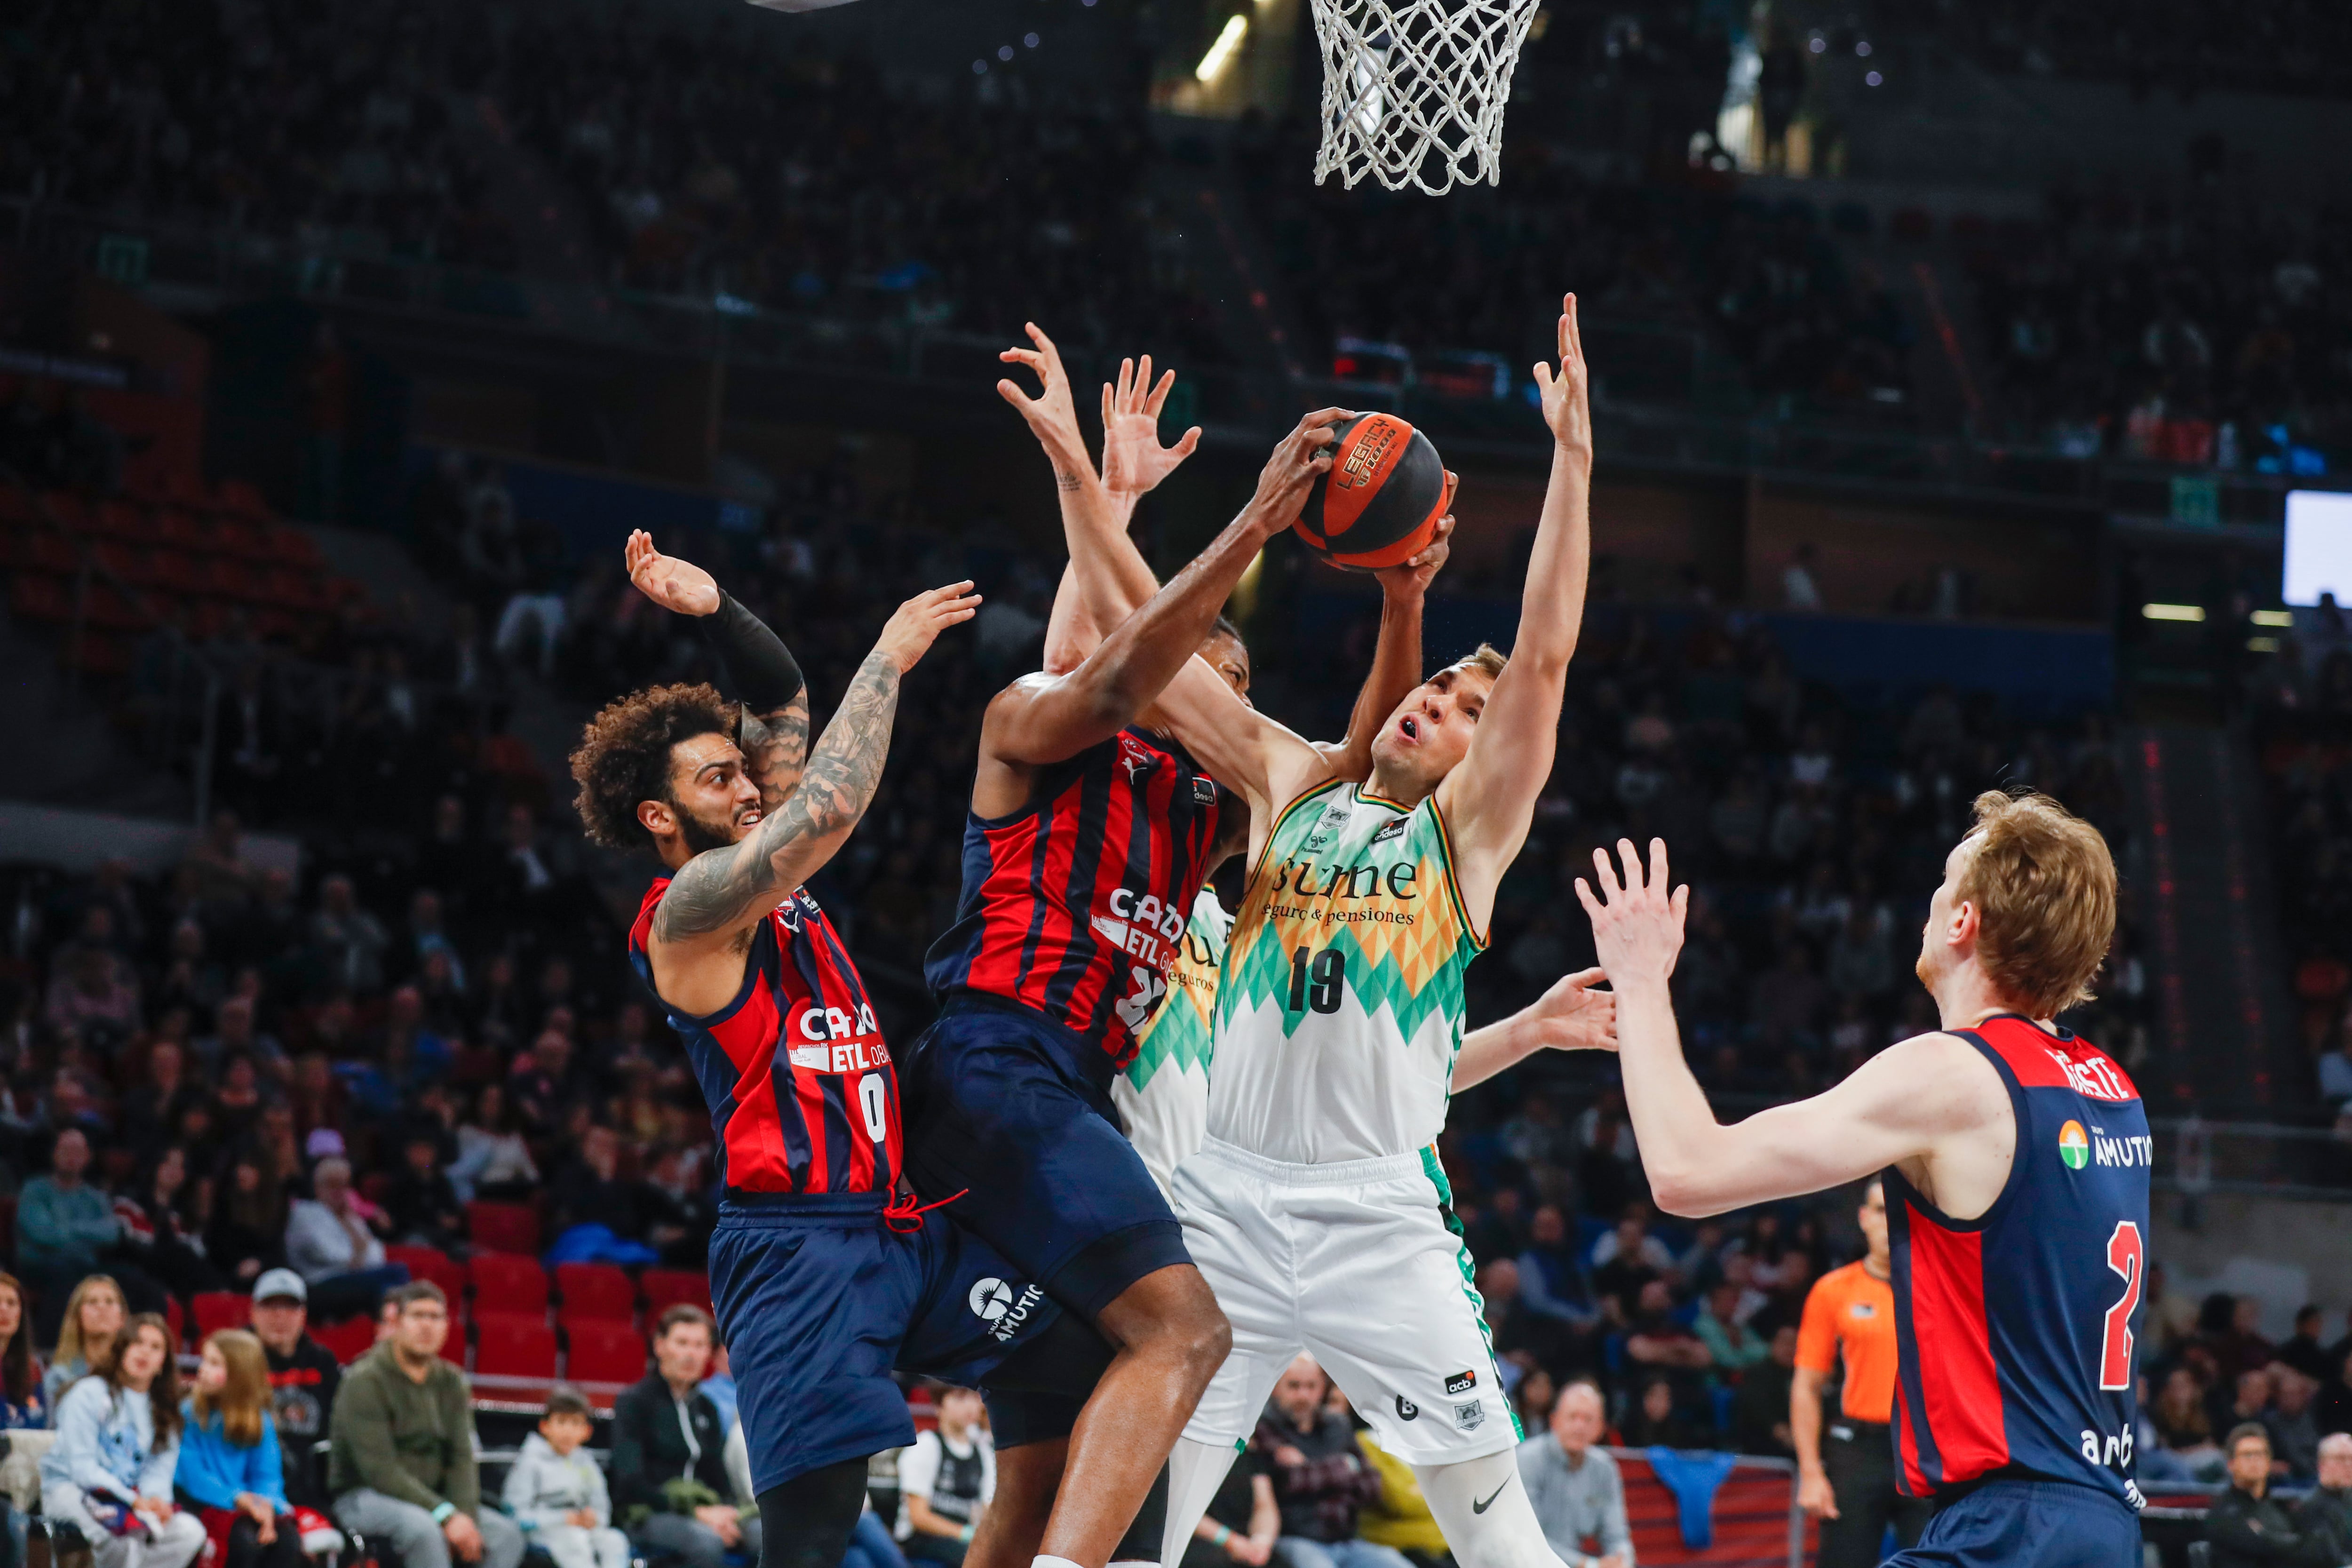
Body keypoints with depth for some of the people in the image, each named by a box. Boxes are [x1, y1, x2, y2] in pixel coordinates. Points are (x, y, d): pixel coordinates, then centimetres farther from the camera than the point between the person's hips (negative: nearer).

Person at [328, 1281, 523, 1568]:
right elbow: (380, 1470, -19)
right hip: (365, 1498, -7)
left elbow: (461, 1458, 3)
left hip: (429, 1499, 7)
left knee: (506, 1534, -16)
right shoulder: (365, 1381, -11)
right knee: (424, 1528, -37)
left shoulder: (451, 1382, 9)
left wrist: (466, 1516, -17)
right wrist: (446, 1516, -25)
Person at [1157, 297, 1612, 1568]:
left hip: (1380, 1211, -2)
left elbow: (1546, 654, -5)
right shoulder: (1289, 781, 13)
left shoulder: (1471, 829, 6)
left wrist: (1572, 455, -13)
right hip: (1226, 1191, 2)